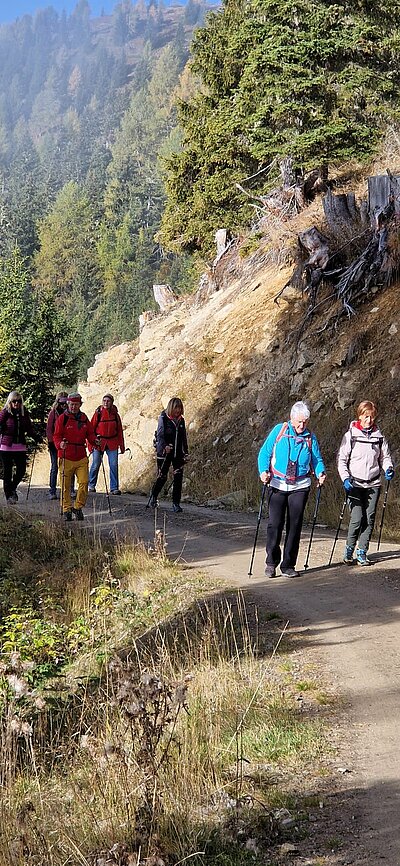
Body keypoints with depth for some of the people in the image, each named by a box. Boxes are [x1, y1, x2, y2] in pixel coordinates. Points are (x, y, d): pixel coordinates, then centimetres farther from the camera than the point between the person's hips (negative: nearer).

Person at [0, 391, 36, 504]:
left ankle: (12, 488, 31)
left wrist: (35, 436, 0)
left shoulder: (24, 412, 7)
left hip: (20, 446, 4)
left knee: (22, 470, 4)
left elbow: (29, 428, 14)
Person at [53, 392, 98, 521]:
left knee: (84, 482, -7)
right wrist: (60, 444, -25)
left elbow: (89, 434, 16)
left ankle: (78, 507, 9)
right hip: (66, 458, -3)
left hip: (81, 457, 3)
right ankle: (66, 510, 14)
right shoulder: (62, 418, -2)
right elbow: (56, 436, -5)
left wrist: (94, 441, -5)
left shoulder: (84, 418, 12)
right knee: (66, 486, 2)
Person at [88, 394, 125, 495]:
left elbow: (119, 431, 10)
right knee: (95, 465, 3)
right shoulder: (98, 413, -2)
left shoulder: (115, 414, 5)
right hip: (99, 442, -2)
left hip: (112, 443, 2)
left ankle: (114, 488, 3)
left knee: (114, 465, -4)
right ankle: (91, 486, 21)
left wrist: (122, 446, 9)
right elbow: (91, 429, 1)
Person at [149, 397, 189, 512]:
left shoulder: (181, 420, 10)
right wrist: (164, 447, -28)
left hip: (178, 453, 4)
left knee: (178, 477, -4)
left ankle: (176, 503, 1)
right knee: (162, 477, 2)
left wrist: (186, 453, 16)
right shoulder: (163, 418, -5)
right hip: (164, 452, -4)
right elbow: (160, 435, -11)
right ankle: (153, 497, 28)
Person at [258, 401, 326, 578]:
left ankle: (288, 566, 11)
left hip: (300, 487, 2)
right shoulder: (278, 431, 1)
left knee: (295, 525, 3)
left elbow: (317, 459, 9)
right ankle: (271, 562, 9)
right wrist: (263, 471, -15)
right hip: (277, 485, -2)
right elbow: (264, 453, 1)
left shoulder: (310, 437, 6)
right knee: (275, 523, -7)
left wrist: (320, 472, -12)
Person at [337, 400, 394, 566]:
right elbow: (341, 459, -1)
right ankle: (349, 550, 7)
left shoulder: (379, 436, 7)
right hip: (354, 484, -3)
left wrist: (388, 468, -7)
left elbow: (385, 457, 14)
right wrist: (345, 478, -13)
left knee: (369, 518, 0)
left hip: (373, 484, 3)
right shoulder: (350, 435, -1)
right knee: (357, 518, -11)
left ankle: (362, 552, 9)